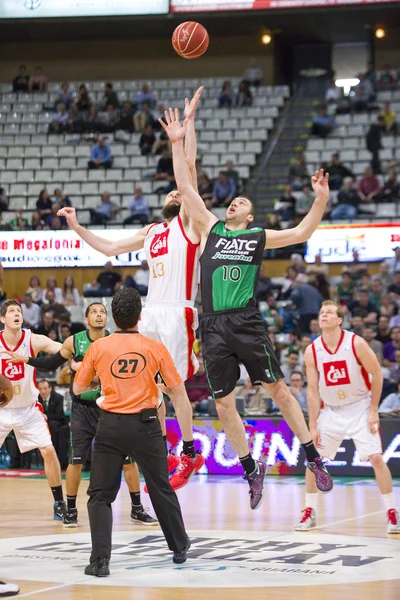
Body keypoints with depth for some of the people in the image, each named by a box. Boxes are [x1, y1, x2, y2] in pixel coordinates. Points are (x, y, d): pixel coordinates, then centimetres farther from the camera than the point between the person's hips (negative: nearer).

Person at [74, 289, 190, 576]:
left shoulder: (98, 347, -3)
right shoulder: (155, 348, -3)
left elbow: (78, 388, 8)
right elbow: (176, 389, 2)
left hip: (111, 425, -1)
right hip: (145, 425, 1)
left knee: (100, 495, 3)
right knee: (162, 489, 18)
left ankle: (100, 559, -12)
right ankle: (180, 548, 32)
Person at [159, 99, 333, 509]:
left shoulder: (259, 237, 10)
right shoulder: (210, 228, 14)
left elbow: (301, 234, 4)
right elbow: (185, 187, 11)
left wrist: (320, 200, -8)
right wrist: (177, 144, 7)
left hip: (247, 322, -2)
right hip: (213, 327, 2)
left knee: (277, 388, 0)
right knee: (223, 403, 3)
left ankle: (313, 457, 10)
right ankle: (251, 469, 17)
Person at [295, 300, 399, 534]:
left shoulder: (356, 343, -17)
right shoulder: (312, 351, -9)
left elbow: (377, 374, -9)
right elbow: (313, 390, -5)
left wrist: (373, 410, -10)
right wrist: (313, 426, -7)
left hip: (359, 408, -3)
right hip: (331, 411, 3)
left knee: (376, 458, -12)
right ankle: (310, 512, 10)